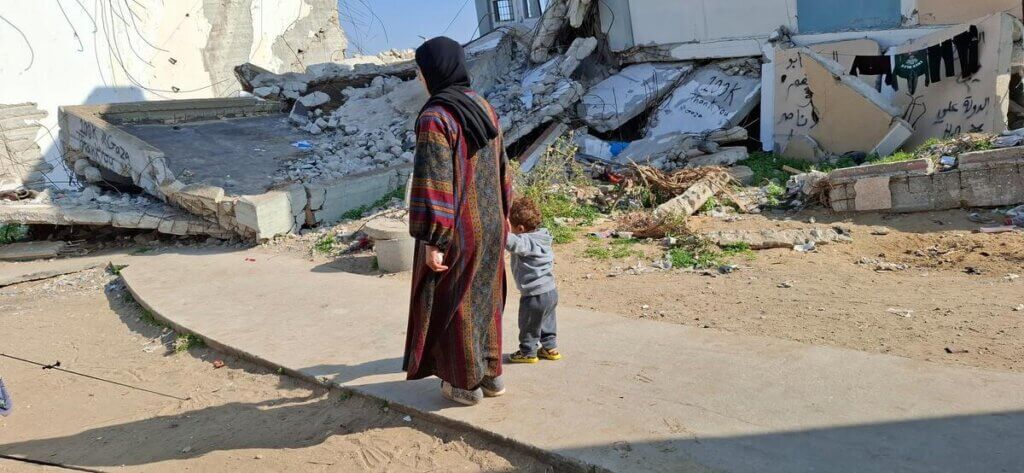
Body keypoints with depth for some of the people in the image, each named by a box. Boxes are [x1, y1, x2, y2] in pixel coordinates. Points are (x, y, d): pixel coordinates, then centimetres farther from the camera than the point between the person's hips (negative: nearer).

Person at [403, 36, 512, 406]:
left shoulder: (435, 118, -20)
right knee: (484, 298, 19)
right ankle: (491, 374, 30)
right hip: (488, 223, 7)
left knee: (452, 303, 8)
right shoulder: (484, 108, 4)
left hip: (454, 228, -7)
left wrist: (432, 242, -19)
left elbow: (434, 183, -23)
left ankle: (467, 383, 20)